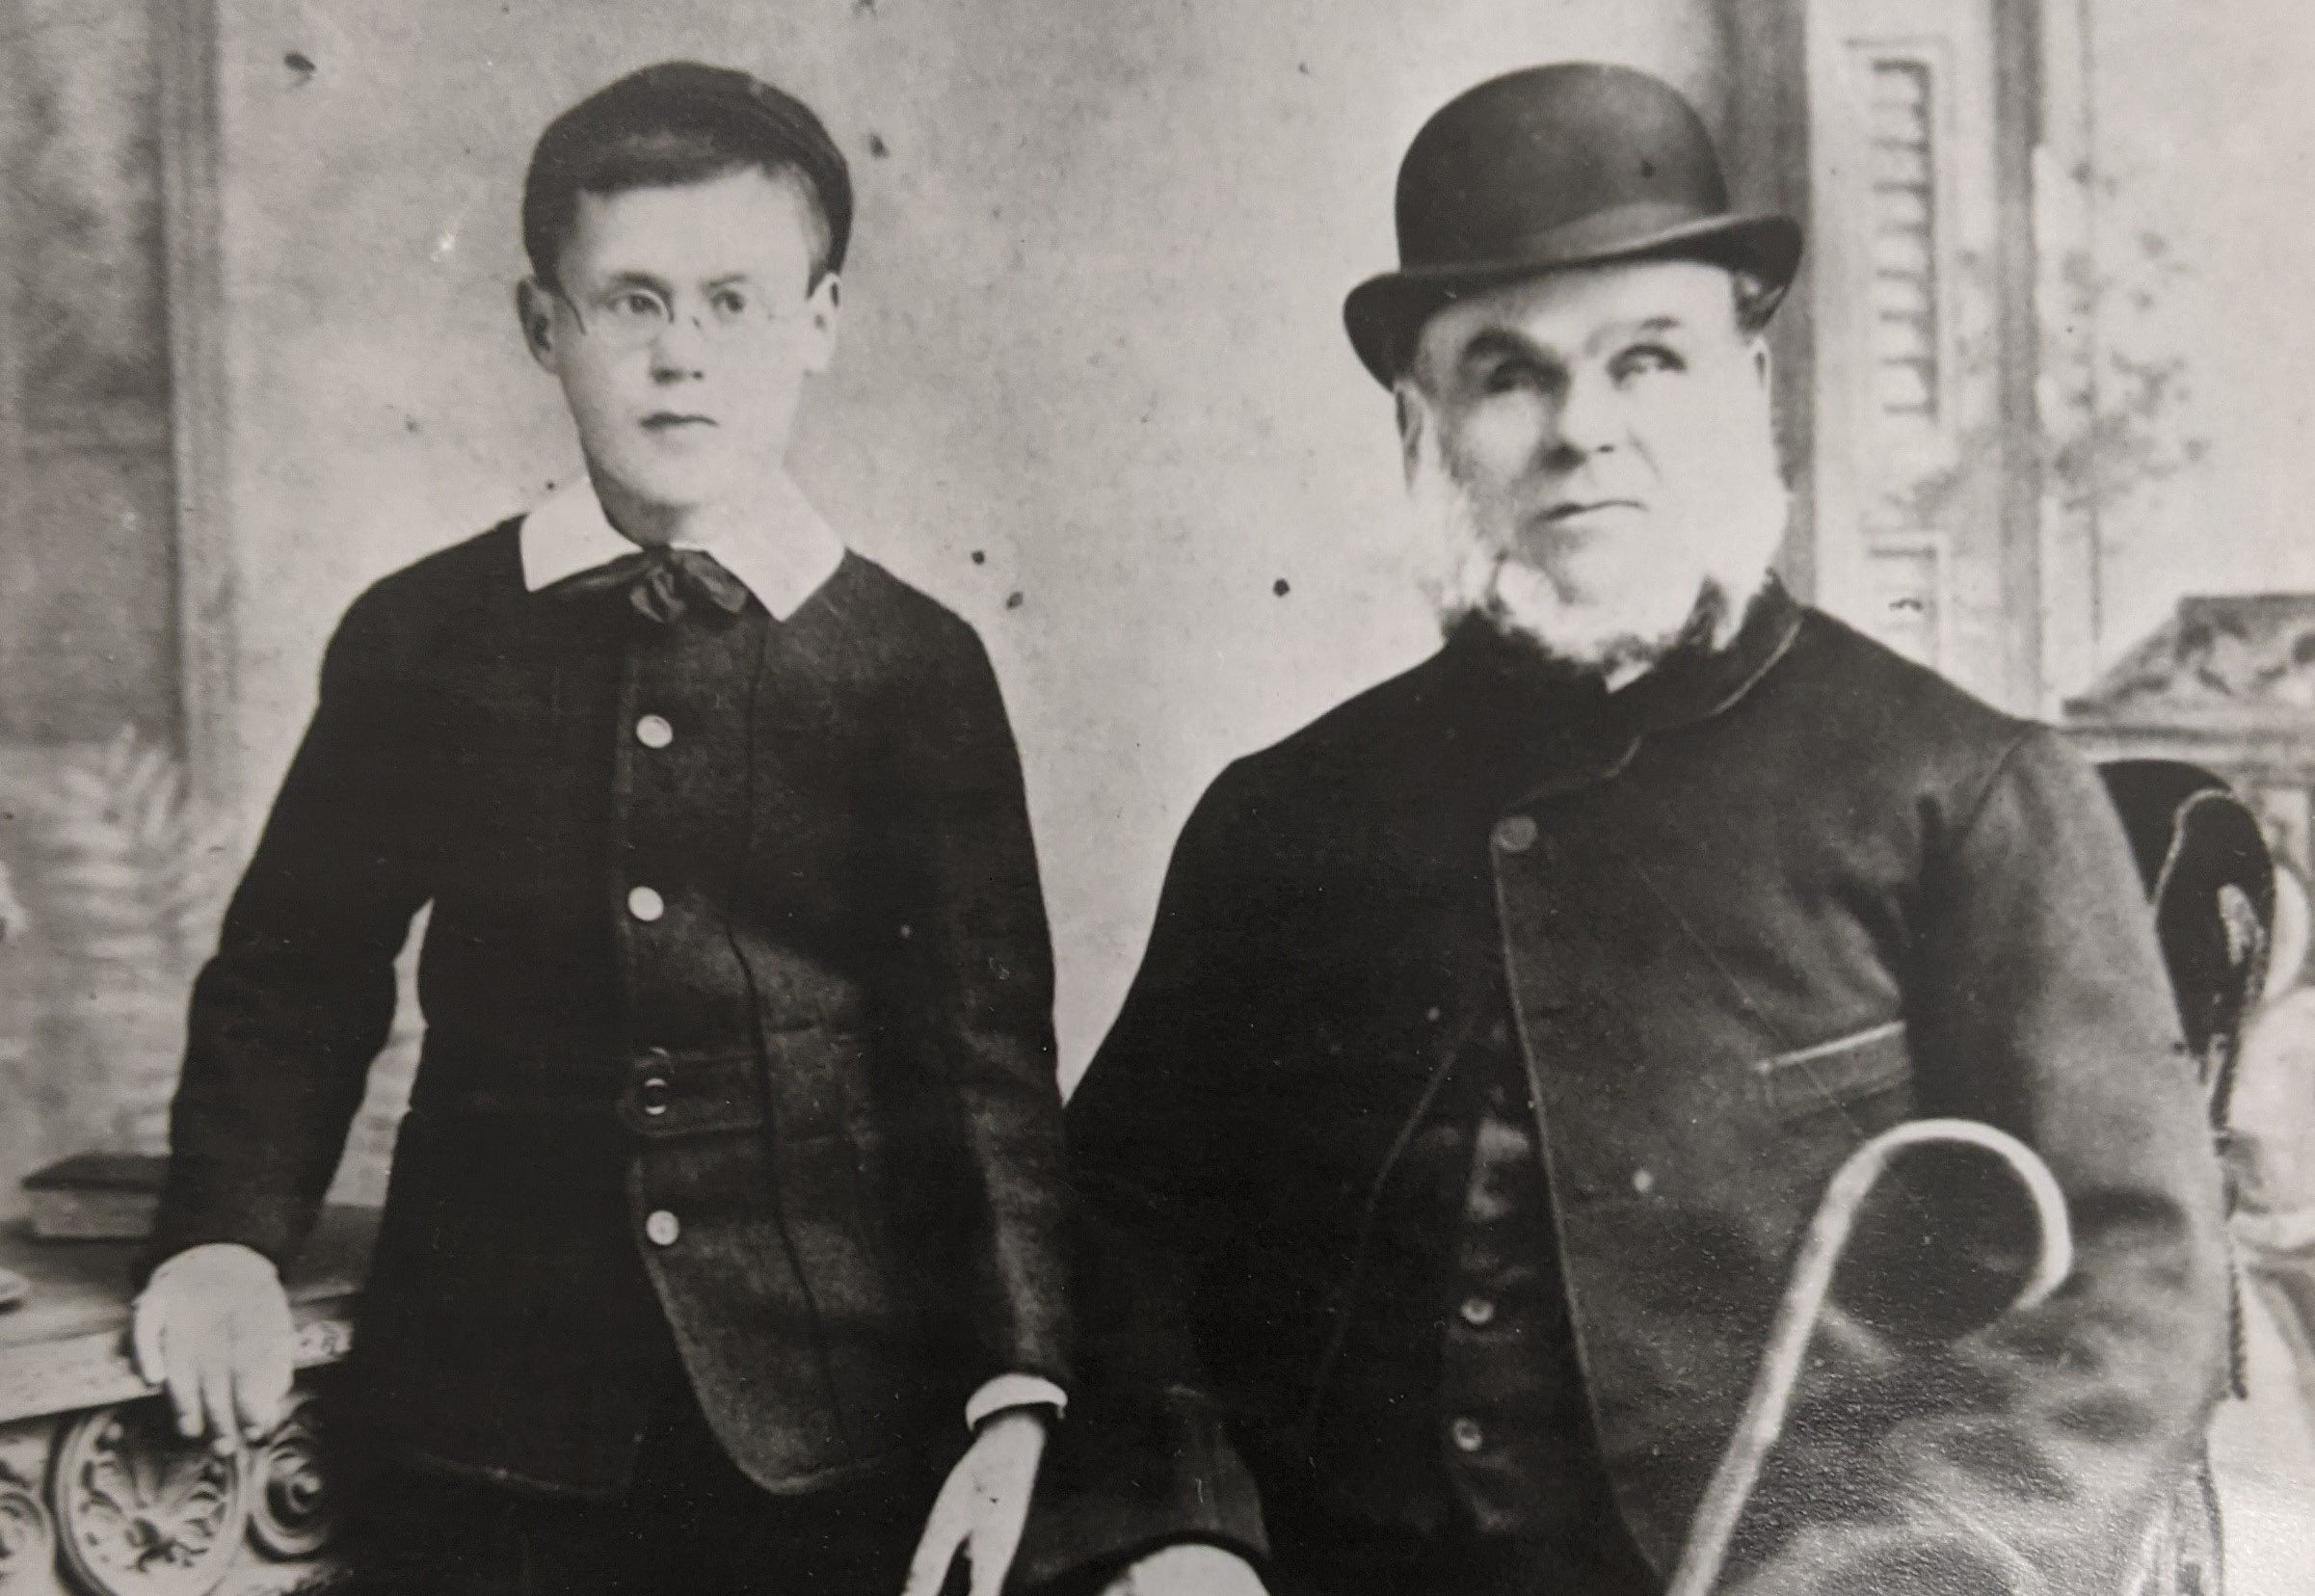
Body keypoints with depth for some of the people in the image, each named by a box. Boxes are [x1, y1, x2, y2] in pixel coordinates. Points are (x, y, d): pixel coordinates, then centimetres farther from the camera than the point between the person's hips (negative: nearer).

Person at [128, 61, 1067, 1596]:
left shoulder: (920, 668, -1)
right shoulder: (416, 641, 2)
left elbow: (992, 1051, -2)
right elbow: (292, 975, 9)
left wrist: (1015, 1396, -8)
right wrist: (226, 1239, -6)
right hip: (483, 1426, 1)